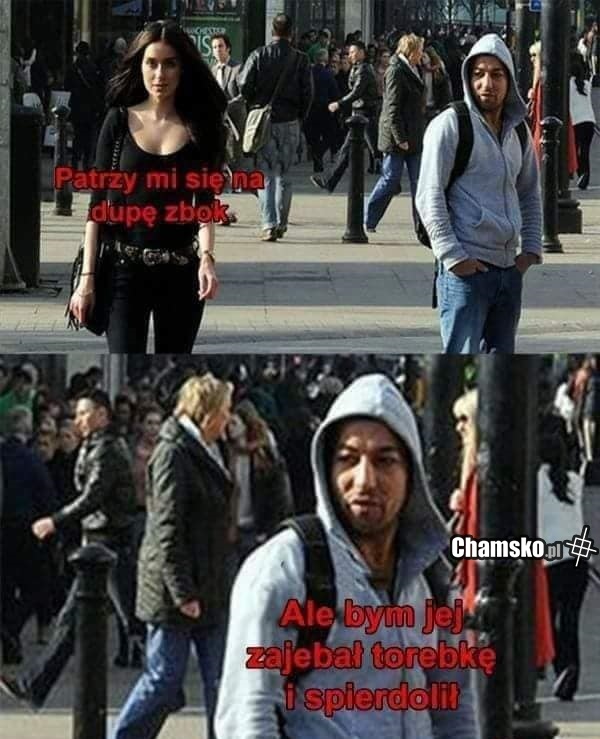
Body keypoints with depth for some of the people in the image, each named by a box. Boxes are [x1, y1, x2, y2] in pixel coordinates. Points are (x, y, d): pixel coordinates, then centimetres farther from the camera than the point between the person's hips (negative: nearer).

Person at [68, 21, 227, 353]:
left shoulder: (199, 126, 3)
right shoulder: (120, 122, 1)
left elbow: (205, 203, 0)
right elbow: (98, 203, 2)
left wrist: (207, 257, -19)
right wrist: (87, 277, -4)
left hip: (181, 271, 2)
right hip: (126, 267, -2)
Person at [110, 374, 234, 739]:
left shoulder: (205, 453, 14)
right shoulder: (174, 453, -14)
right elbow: (167, 528, -19)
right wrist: (183, 593, -21)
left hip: (207, 591, 9)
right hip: (175, 589, -9)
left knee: (219, 683, 7)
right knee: (164, 680, -2)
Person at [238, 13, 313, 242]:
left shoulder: (258, 56, -4)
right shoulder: (301, 60, -3)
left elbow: (244, 85, -7)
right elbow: (307, 93, -4)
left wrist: (255, 106, 10)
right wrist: (300, 117, 11)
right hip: (290, 122, 1)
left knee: (266, 175, 1)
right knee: (284, 175, 11)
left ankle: (268, 224, -9)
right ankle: (281, 223, 13)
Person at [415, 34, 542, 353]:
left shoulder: (518, 132, 14)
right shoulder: (450, 125, -7)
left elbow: (530, 195, 26)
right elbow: (429, 198, -10)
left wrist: (531, 248, 13)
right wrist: (452, 256, -17)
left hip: (509, 268, 7)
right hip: (465, 267, -7)